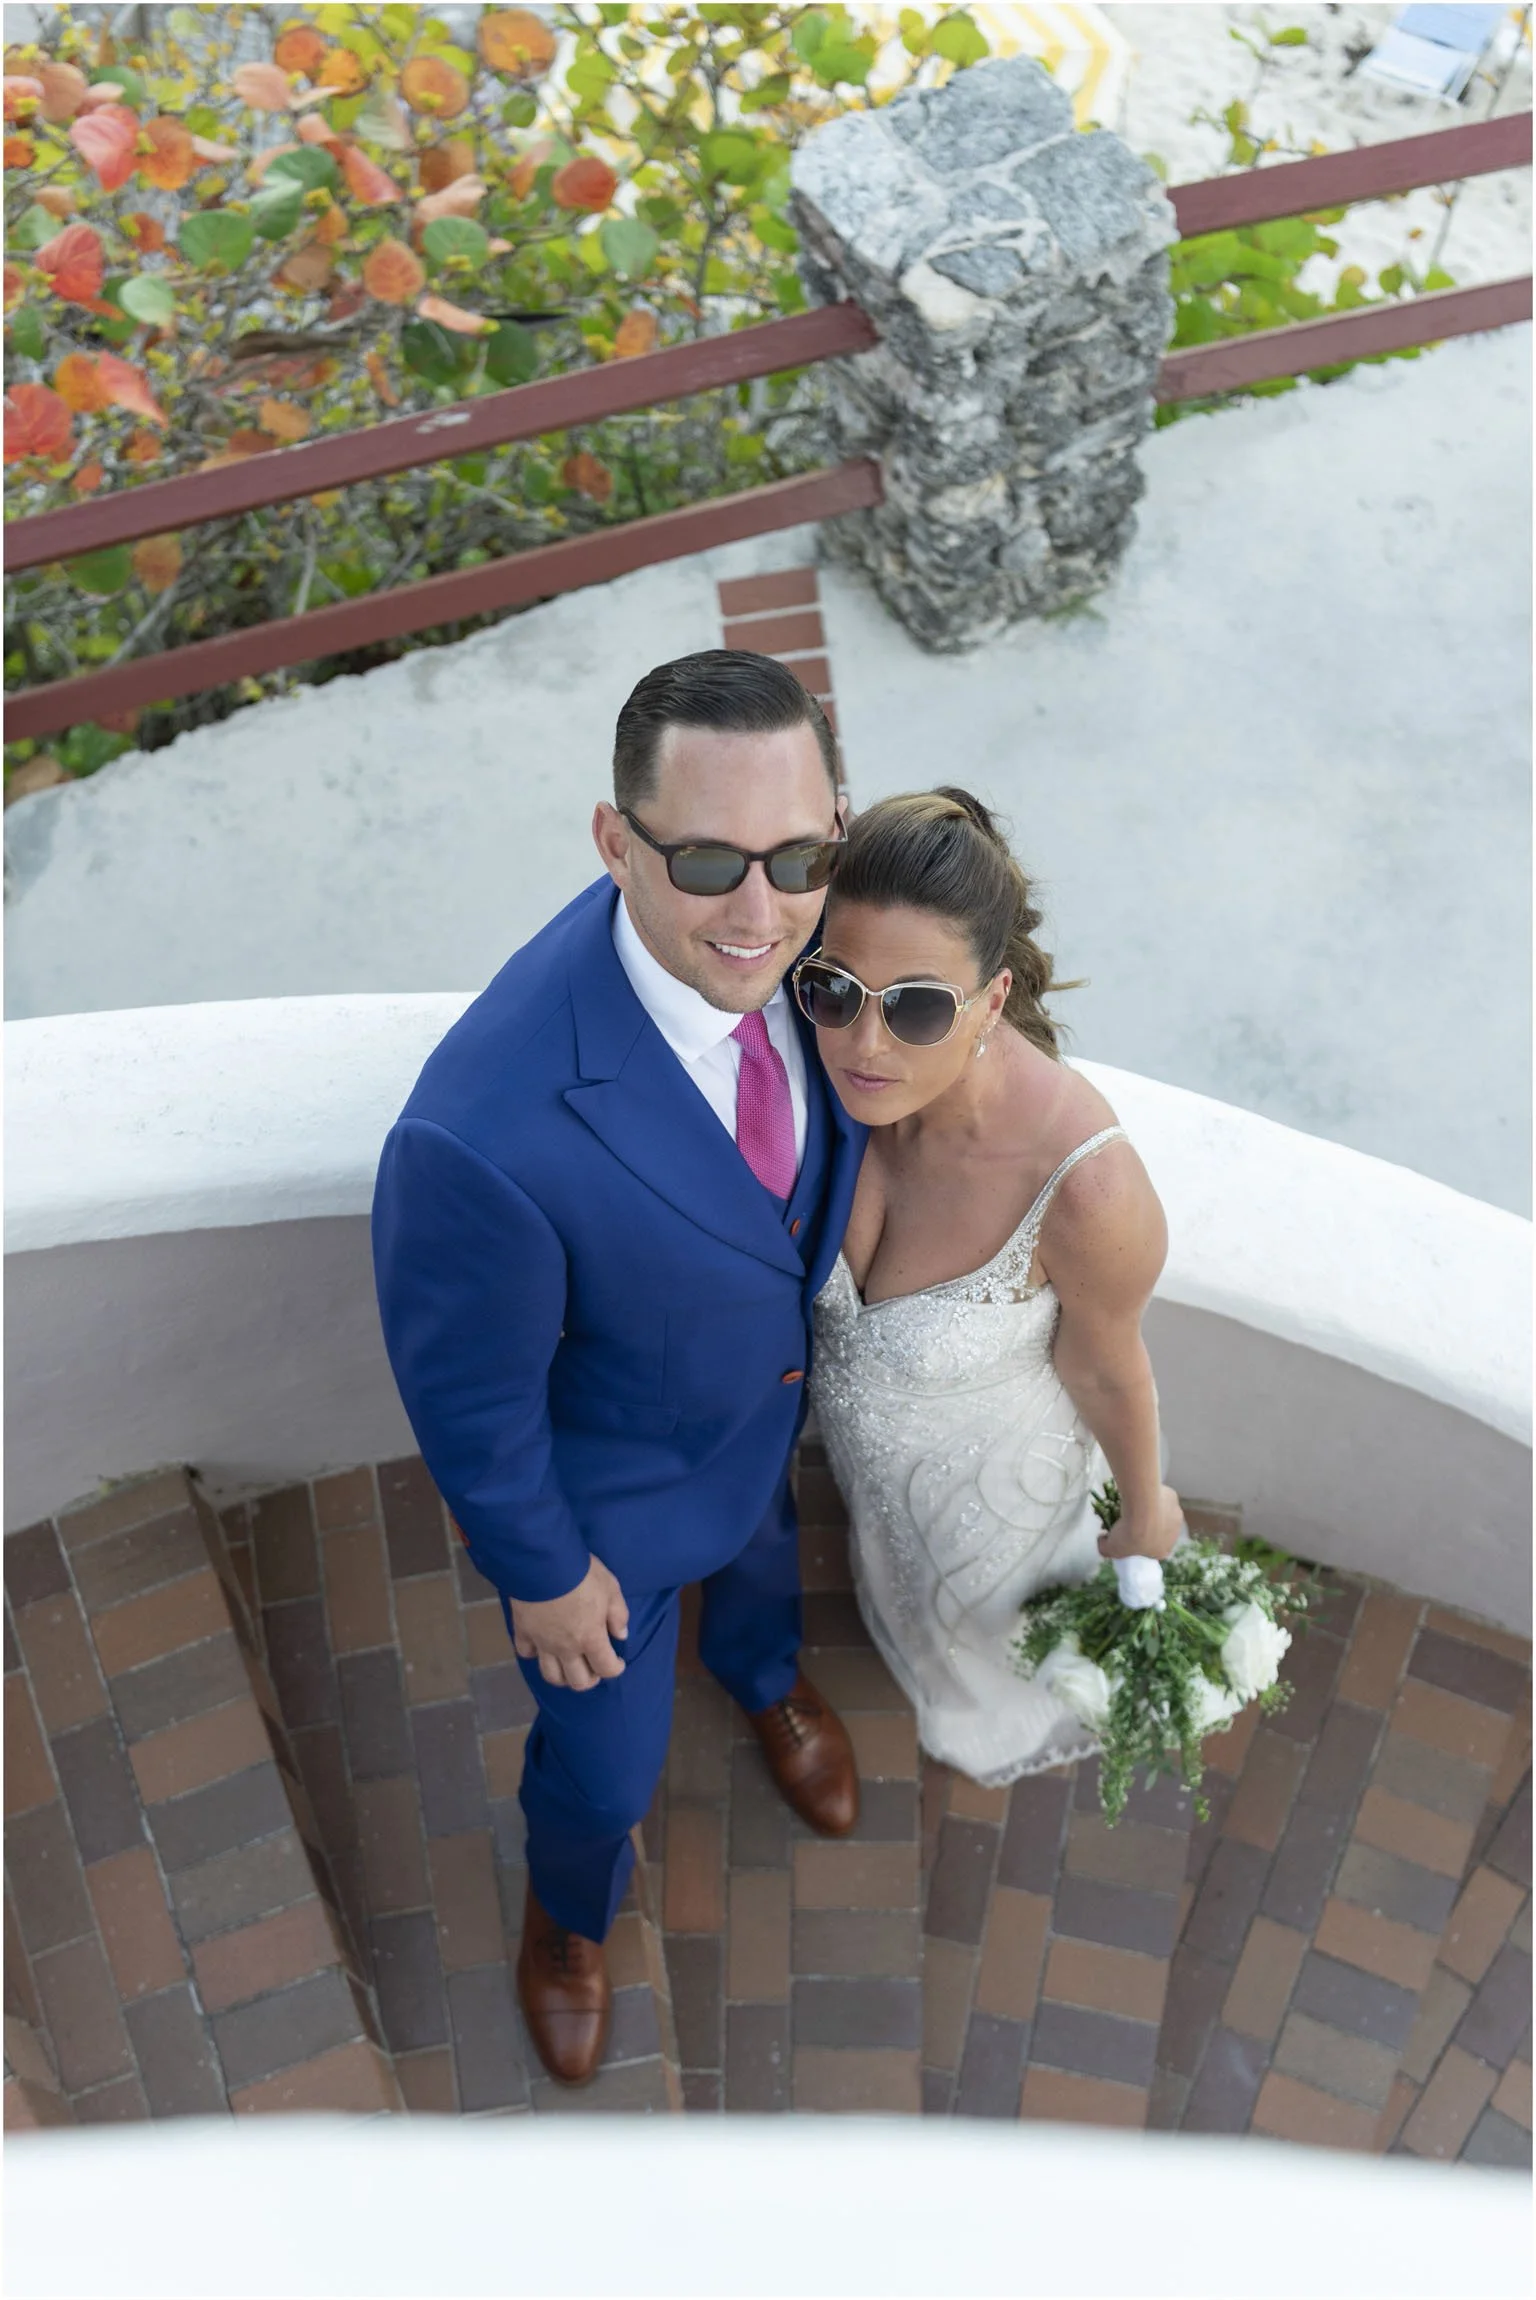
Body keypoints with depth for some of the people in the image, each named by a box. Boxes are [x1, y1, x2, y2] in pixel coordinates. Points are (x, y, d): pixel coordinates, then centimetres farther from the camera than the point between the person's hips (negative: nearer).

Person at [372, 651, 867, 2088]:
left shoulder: (778, 936, -29)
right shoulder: (490, 1134, -49)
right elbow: (468, 1396, -29)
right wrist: (542, 1572, -12)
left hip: (765, 1398, 5)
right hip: (610, 1485, -5)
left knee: (763, 1550, 39)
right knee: (604, 1759, 24)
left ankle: (764, 1677, 78)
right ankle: (570, 1907, 63)